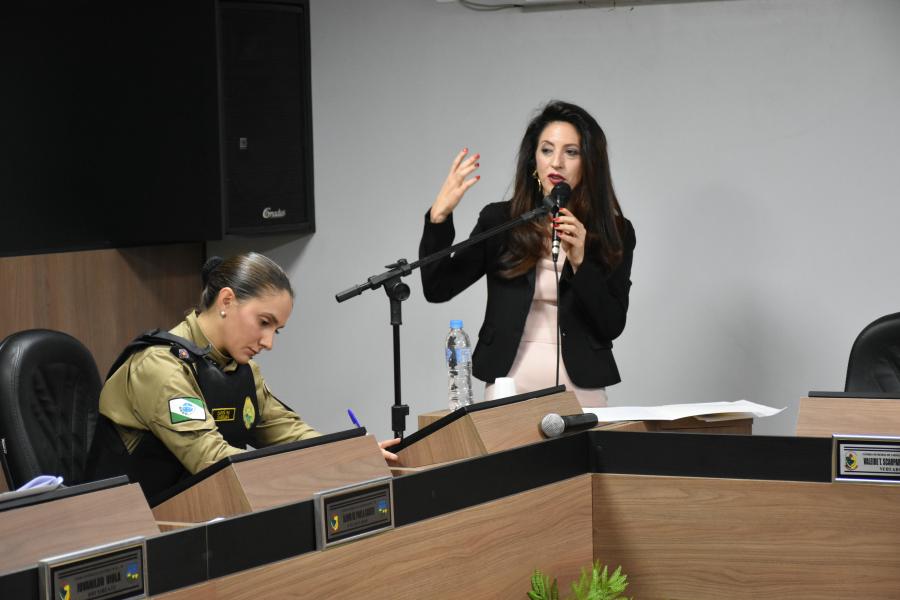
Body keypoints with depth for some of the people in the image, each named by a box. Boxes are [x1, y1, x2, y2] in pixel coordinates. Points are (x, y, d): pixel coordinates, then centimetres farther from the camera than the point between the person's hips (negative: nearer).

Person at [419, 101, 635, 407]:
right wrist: (439, 216, -17)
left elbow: (613, 326, -6)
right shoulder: (499, 220, 1)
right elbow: (438, 289, -5)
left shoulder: (615, 232, 0)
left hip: (580, 392, 0)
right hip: (508, 390, 0)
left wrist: (579, 261, -18)